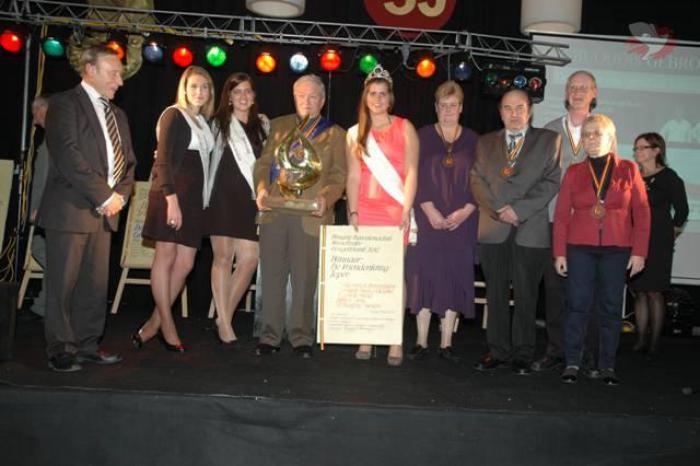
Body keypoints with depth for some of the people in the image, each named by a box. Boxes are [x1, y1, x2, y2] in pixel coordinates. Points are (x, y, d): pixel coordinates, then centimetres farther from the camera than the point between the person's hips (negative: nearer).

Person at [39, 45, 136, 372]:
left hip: (104, 211, 7)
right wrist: (104, 196, -15)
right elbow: (68, 156, -15)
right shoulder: (64, 104, -4)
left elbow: (128, 161, 20)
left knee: (95, 284, 7)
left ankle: (87, 346, 16)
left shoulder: (117, 115, 20)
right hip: (70, 210, -7)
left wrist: (120, 195, 1)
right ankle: (60, 351, 7)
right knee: (63, 284, -2)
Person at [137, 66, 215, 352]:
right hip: (171, 194, -7)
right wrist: (171, 198, -19)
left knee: (184, 264, 2)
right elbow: (163, 160, -10)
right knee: (165, 258, -2)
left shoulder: (204, 122, 19)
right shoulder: (173, 115, -1)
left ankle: (153, 325, 9)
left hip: (194, 198, 7)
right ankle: (167, 327, 4)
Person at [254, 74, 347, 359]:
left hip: (310, 215, -2)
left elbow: (338, 175, 4)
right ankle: (269, 336, 13)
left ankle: (301, 337, 13)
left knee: (305, 279, 2)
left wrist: (326, 199, -14)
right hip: (274, 211, 2)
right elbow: (263, 163, 13)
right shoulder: (278, 126, 19)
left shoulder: (335, 133, 12)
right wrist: (261, 189, -5)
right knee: (272, 276, 4)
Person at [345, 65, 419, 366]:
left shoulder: (404, 128, 7)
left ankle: (395, 342, -1)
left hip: (395, 211, -2)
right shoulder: (355, 133, 15)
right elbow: (353, 176, 9)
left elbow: (411, 172, 0)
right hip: (365, 211, 2)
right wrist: (353, 213, -2)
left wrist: (406, 210, -10)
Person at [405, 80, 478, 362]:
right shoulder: (423, 137, 6)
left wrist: (465, 211, -9)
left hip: (461, 222, 1)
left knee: (454, 279, 2)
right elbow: (415, 178, -2)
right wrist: (430, 211, -12)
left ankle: (446, 344, 8)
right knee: (424, 276, -2)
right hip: (427, 220, -1)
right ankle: (421, 342, 6)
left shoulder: (472, 141, 9)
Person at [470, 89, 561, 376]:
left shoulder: (549, 140, 9)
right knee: (496, 294, 6)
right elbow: (477, 180, 7)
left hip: (531, 230, -2)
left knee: (526, 296, 2)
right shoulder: (485, 143, 16)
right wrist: (499, 210, -8)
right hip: (493, 230, 2)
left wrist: (519, 209, -11)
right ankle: (497, 351, 15)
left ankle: (522, 355, 11)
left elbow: (551, 182, -1)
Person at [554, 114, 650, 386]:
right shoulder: (574, 172, 6)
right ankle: (572, 363, 9)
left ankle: (607, 366, 15)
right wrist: (559, 252, -1)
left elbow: (642, 213, 2)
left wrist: (639, 252, -4)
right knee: (577, 305, 1)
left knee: (611, 308, 5)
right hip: (580, 249, 0)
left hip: (617, 251, 0)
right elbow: (561, 214, 5)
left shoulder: (628, 170, 4)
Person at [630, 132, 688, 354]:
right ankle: (641, 339, 11)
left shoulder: (668, 177, -1)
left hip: (658, 243, -4)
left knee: (654, 292, -3)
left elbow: (681, 210, 1)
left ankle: (654, 342, 4)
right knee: (639, 292, 5)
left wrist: (672, 234, 5)